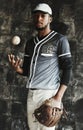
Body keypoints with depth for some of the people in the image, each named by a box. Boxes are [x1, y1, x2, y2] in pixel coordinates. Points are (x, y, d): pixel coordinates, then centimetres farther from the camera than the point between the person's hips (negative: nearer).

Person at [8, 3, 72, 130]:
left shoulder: (60, 40, -1)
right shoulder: (30, 42, 16)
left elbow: (67, 69, -5)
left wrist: (59, 96, -14)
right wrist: (18, 69, -5)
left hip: (49, 93, -5)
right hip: (31, 93, 6)